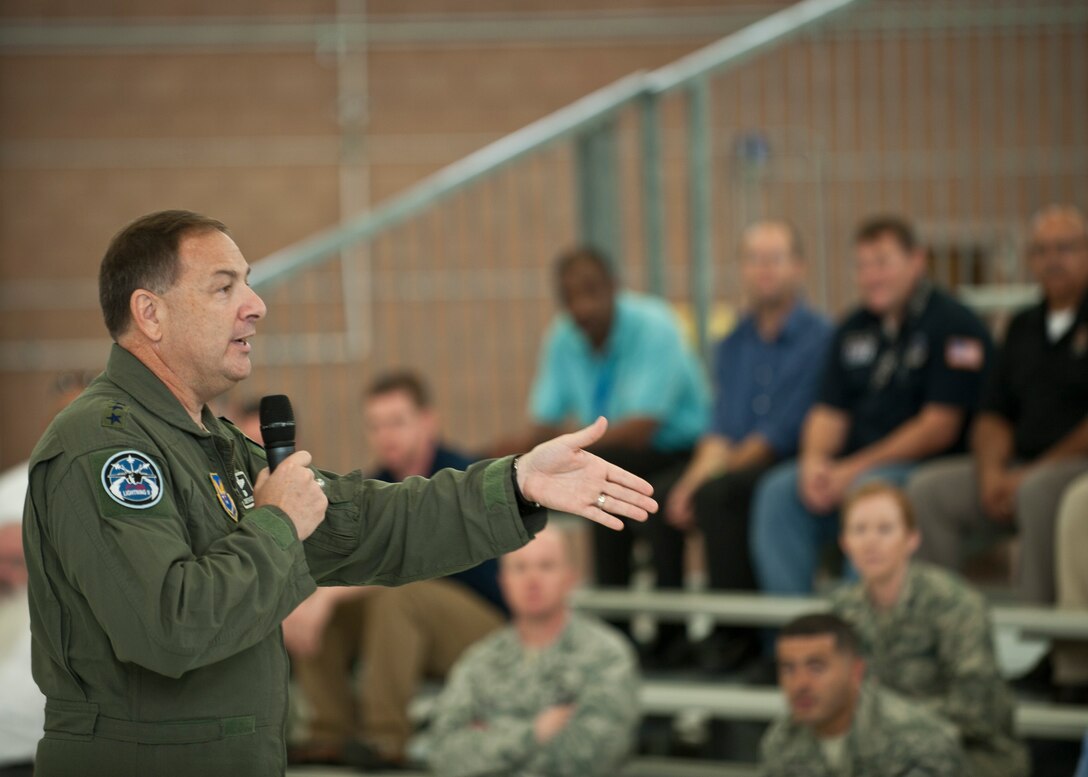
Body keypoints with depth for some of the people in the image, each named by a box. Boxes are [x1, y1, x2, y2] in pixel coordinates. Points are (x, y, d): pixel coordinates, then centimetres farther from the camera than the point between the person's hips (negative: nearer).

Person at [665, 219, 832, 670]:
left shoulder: (818, 338, -7)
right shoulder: (733, 345, 16)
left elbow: (782, 434, -12)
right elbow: (721, 430, 10)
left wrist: (706, 479, -15)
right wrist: (696, 476, -11)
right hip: (739, 466, 7)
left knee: (720, 494, -32)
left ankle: (736, 632, -21)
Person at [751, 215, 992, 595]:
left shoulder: (953, 325, -5)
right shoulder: (853, 329, 18)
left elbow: (939, 427, -13)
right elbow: (829, 411, 16)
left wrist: (854, 470, -16)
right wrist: (814, 460, -8)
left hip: (924, 466, -6)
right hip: (852, 467, 6)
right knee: (778, 491, -19)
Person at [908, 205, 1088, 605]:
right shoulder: (1023, 327, 19)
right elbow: (993, 416, 17)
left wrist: (1035, 472, -14)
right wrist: (991, 471, -3)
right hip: (1022, 469, 7)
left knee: (1039, 491, -38)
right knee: (929, 488, -13)